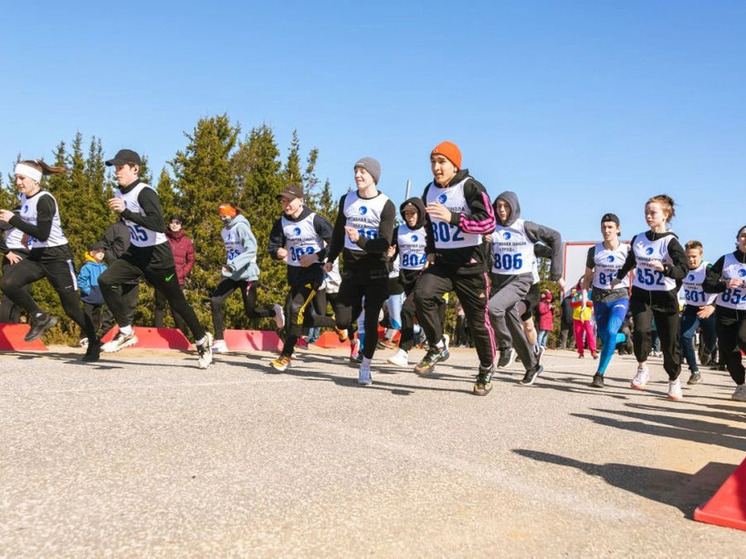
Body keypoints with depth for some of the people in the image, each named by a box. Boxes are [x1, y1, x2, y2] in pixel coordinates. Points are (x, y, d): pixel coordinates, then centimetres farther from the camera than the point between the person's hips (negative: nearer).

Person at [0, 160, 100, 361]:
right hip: (36, 256, 8)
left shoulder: (44, 200, -17)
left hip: (57, 256, -8)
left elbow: (42, 234, -25)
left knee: (71, 308, -1)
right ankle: (40, 318, 1)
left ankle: (94, 344, 19)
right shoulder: (25, 197, 8)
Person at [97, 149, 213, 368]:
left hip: (157, 255, -7)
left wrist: (125, 212, -35)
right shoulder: (119, 193, 5)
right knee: (106, 280, -15)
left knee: (177, 302, 3)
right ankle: (126, 333, -4)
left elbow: (159, 225, -34)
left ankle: (203, 341, 24)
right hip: (135, 253, 7)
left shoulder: (145, 193, -20)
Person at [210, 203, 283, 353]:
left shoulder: (241, 227, -11)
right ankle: (219, 342, -8)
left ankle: (275, 312, 33)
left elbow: (251, 249, -24)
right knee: (215, 301, -14)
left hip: (246, 274, -7)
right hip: (230, 274, 7)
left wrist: (233, 264, -32)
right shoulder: (225, 231, 14)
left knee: (251, 312, 1)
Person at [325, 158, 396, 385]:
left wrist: (360, 240, -31)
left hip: (376, 270, -4)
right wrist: (331, 258, 21)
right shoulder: (346, 200, 7)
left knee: (370, 321, -5)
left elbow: (385, 243, -15)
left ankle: (365, 367, 12)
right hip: (351, 267, 4)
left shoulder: (386, 206, -8)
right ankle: (360, 305, 35)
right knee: (342, 322, 1)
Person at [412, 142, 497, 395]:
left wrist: (453, 218, -30)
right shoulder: (430, 191, 11)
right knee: (422, 294, -25)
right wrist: (431, 250, 13)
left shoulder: (471, 187, -10)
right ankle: (437, 348, -5)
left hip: (470, 263, -5)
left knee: (478, 320, 4)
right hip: (441, 261, 5)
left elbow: (489, 222, -21)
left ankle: (486, 370, 28)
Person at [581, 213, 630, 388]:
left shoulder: (627, 250, -5)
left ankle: (599, 374, -16)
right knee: (604, 338, 7)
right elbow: (587, 276, 9)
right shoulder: (594, 251, 0)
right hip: (599, 298, 3)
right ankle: (624, 338, 44)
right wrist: (584, 296, -2)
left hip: (620, 297, -3)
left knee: (611, 332, -24)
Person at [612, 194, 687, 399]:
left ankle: (674, 381, 25)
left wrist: (663, 268, -39)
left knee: (669, 342, 2)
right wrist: (619, 277, 37)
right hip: (641, 295, 3)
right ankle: (642, 369, -2)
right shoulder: (638, 239, 5)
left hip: (665, 298, -3)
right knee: (642, 330, -24)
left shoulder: (671, 242, -10)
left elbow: (682, 270, -22)